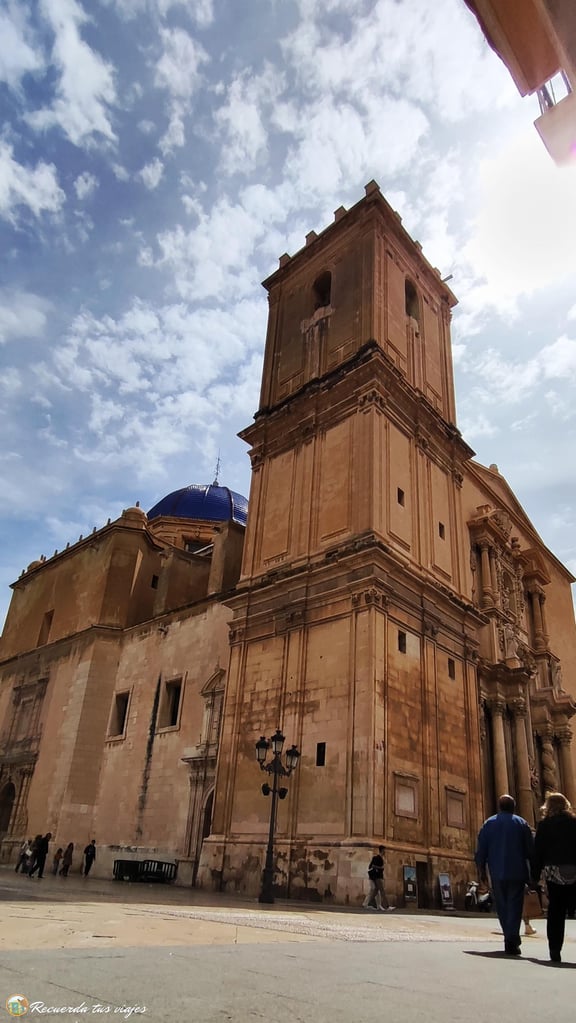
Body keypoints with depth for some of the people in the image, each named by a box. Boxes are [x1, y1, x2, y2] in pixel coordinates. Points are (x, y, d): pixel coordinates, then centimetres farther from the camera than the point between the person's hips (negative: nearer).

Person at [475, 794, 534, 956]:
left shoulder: (489, 824, 6)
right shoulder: (521, 823, 2)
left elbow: (481, 850, 4)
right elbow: (531, 850, -1)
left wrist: (482, 870, 10)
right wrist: (534, 872, 6)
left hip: (497, 872, 1)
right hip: (517, 872, -1)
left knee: (502, 906, 14)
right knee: (514, 906, 0)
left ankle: (511, 938, 20)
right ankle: (511, 942, -9)